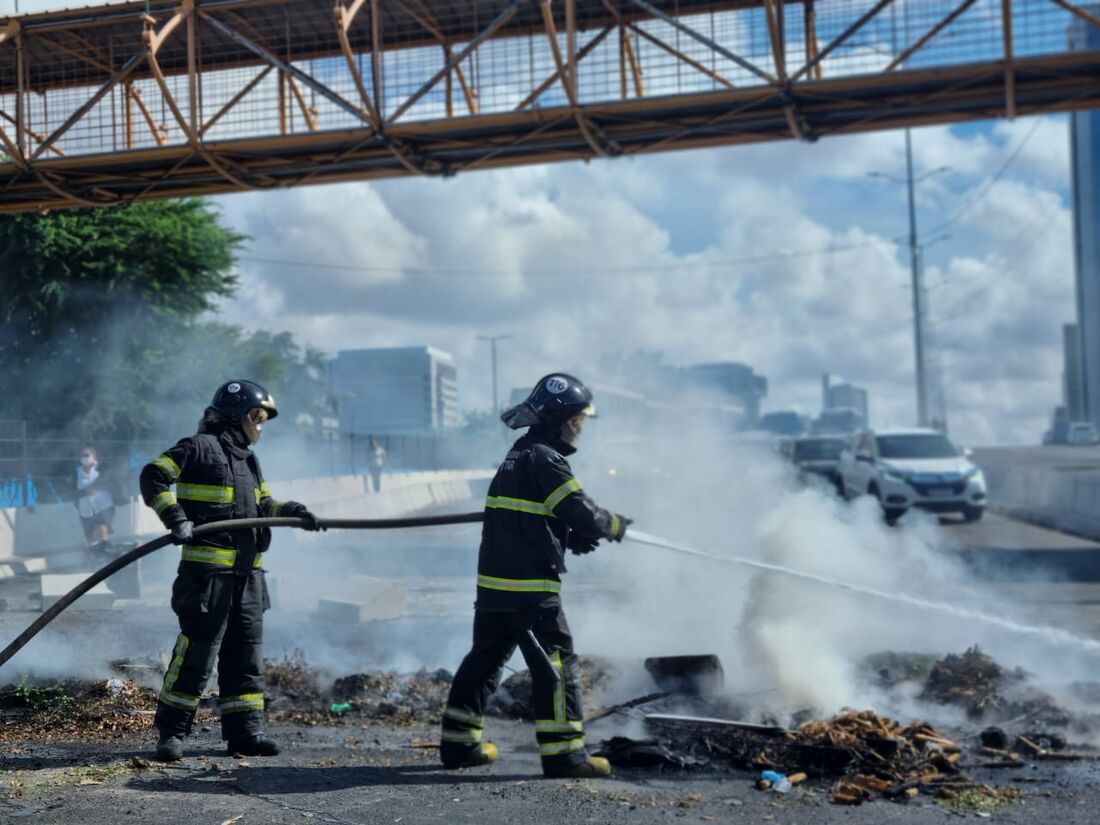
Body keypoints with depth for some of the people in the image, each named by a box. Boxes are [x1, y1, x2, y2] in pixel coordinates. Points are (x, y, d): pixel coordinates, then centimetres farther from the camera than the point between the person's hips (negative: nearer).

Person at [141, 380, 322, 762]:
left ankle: (244, 730, 15)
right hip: (207, 566, -8)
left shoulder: (248, 460, 21)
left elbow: (262, 505, 23)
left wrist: (292, 511, 4)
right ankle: (171, 731, 2)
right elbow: (153, 477, -8)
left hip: (247, 572, 8)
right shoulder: (199, 448, -4)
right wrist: (176, 518, -17)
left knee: (246, 650, 9)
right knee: (198, 647, -8)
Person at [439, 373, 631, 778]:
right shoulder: (544, 459, -13)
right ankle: (563, 754, 0)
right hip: (530, 587, -10)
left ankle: (459, 744, 23)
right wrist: (615, 525, 4)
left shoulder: (518, 456, 18)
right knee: (556, 663, -3)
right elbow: (581, 512, -16)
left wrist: (576, 537, 9)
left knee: (486, 657, 16)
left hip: (493, 582, 10)